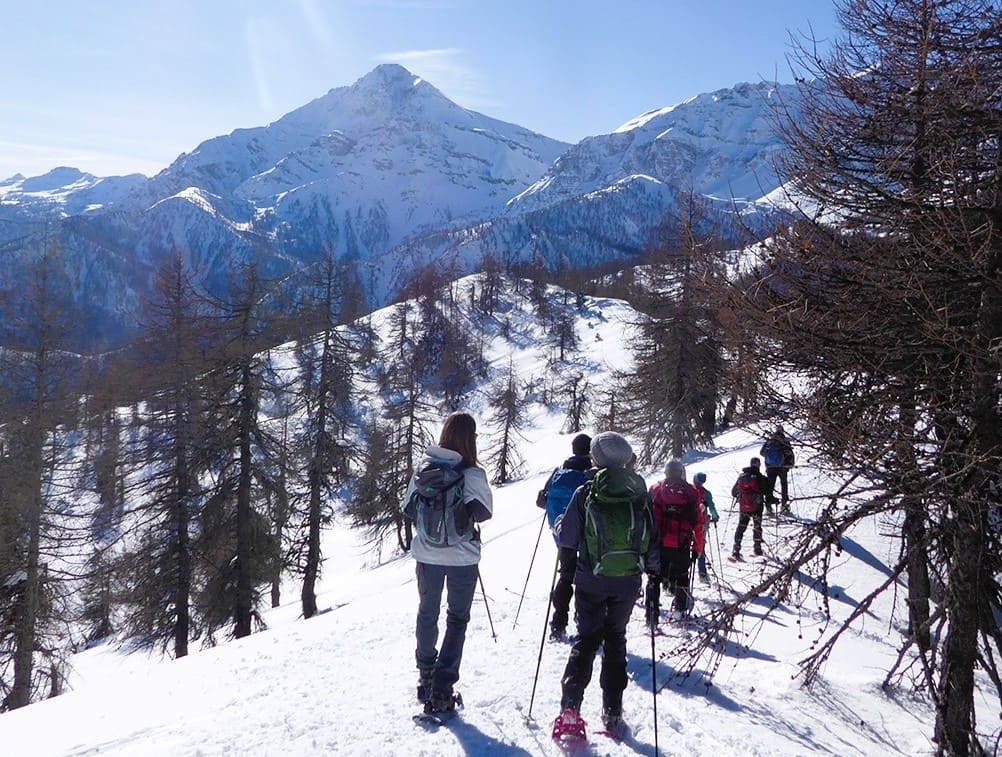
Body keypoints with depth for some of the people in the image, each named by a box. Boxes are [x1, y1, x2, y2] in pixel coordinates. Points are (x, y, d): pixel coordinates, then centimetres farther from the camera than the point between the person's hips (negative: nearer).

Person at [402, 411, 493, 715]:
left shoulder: (423, 466, -7)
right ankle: (442, 687, 3)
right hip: (462, 557, -3)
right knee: (457, 619, 9)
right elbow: (484, 512, -7)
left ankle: (426, 674, 38)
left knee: (427, 612, 22)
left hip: (427, 554, 3)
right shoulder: (473, 473, -18)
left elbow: (408, 508, 0)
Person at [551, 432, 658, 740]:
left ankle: (570, 709, -5)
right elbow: (653, 541, 1)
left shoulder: (586, 494, -10)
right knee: (616, 638, 18)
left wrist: (560, 525, 15)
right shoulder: (640, 495, -4)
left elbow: (567, 538, -6)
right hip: (628, 582, 2)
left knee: (586, 639, 9)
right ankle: (612, 711, 17)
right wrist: (653, 567, 19)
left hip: (592, 579, -2)